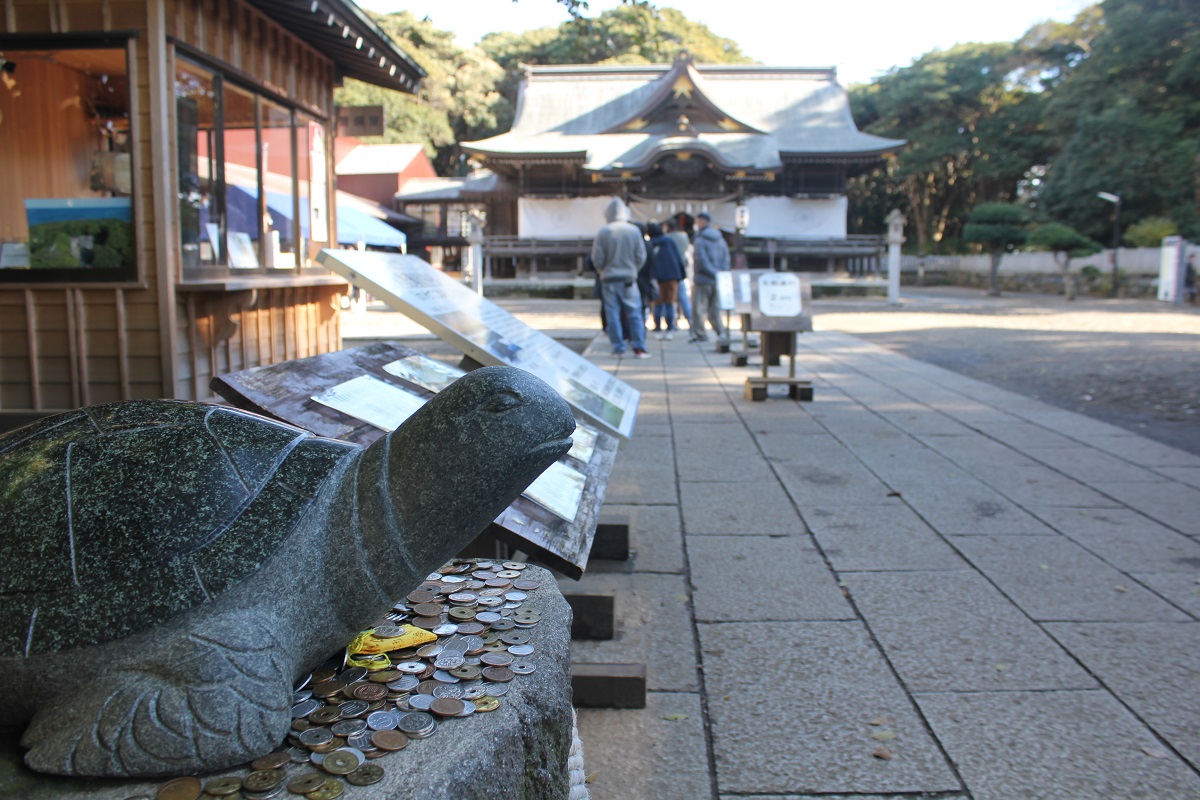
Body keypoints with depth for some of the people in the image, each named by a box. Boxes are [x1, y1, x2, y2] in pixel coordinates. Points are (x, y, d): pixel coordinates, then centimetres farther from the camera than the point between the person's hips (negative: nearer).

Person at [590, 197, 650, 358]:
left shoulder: (603, 232, -7)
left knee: (612, 314, 4)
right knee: (634, 314, 6)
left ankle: (618, 348, 4)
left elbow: (597, 258, -5)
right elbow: (641, 256, 1)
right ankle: (639, 348, 2)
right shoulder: (634, 231, -3)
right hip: (629, 279, 1)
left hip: (609, 279, -1)